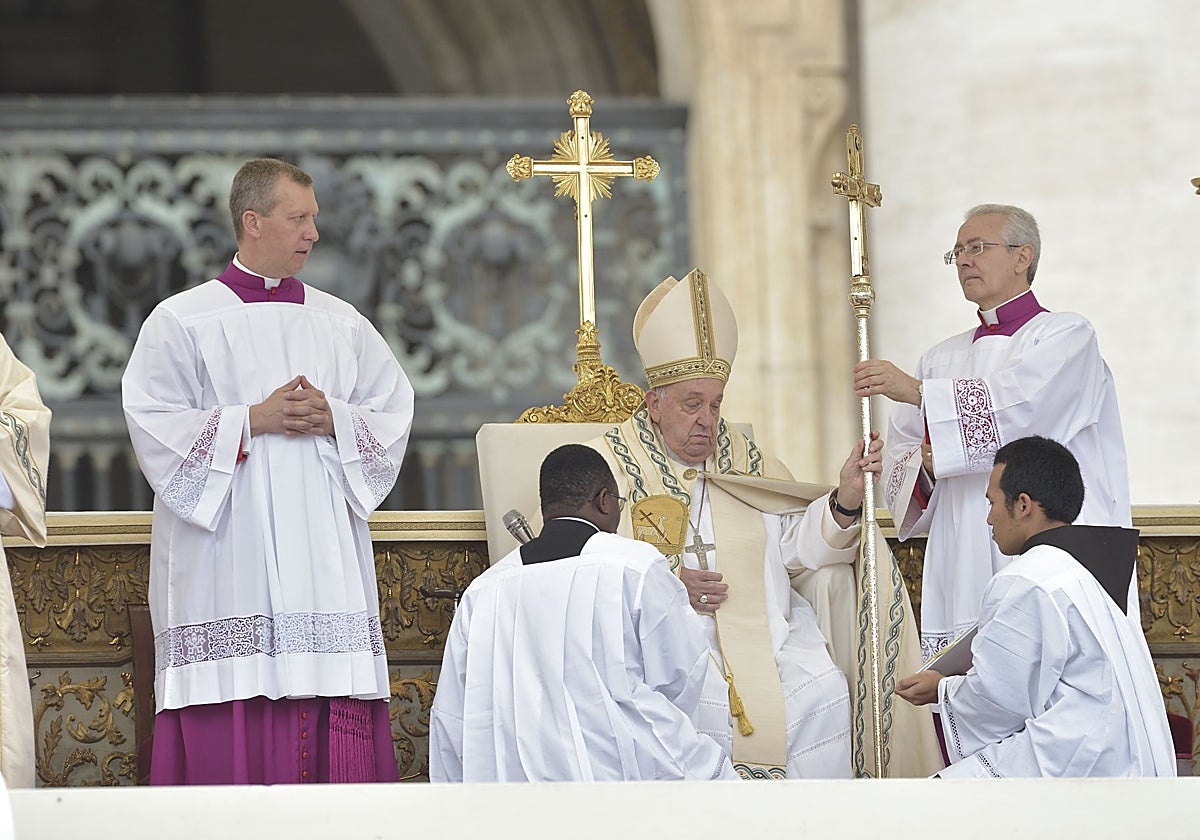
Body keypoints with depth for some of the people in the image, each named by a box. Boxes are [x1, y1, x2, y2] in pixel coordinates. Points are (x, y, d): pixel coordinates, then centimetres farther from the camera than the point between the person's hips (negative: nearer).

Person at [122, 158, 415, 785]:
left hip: (325, 551, 4)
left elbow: (393, 411, 12)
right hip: (226, 553, -4)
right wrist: (253, 420, -12)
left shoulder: (342, 324, 15)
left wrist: (334, 419, -7)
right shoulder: (181, 322, 4)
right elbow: (155, 425, -4)